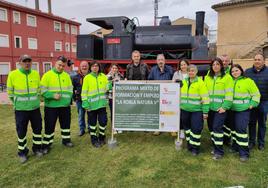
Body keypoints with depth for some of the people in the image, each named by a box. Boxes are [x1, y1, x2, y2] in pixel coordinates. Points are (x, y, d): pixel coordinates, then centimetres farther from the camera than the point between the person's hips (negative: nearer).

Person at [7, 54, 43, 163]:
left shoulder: (36, 74, -1)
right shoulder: (13, 75, -9)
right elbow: (10, 92, 2)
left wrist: (35, 100, 12)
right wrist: (17, 103, 8)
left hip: (35, 108, 3)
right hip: (20, 109, -2)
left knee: (37, 128, 11)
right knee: (21, 131, 6)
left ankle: (37, 148, 30)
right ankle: (22, 152, 23)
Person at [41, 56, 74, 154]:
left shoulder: (66, 75, 8)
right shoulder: (47, 75, -5)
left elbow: (70, 89, 11)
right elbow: (43, 90, -9)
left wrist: (68, 98, -5)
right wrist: (52, 95, -21)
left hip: (65, 105, 4)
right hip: (51, 106, -4)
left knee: (66, 123, 16)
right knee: (49, 125, 3)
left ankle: (66, 140, 34)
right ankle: (47, 144, 17)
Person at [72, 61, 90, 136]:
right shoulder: (76, 77, 5)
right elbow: (72, 88, 8)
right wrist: (74, 97, 0)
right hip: (80, 99, 1)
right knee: (81, 115, 8)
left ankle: (90, 128, 22)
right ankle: (82, 129, 20)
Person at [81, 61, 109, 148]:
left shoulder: (103, 76, 7)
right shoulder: (87, 78, -2)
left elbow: (106, 88, 9)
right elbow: (84, 92, -4)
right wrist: (85, 104, -10)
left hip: (101, 104, 3)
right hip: (91, 104, -2)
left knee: (103, 121, 6)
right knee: (92, 123, 8)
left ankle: (101, 137, 28)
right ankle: (94, 139, 24)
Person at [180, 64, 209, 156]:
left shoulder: (200, 83, -9)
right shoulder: (184, 82, 7)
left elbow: (205, 98, -11)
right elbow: (180, 95, 17)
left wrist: (205, 112, -13)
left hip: (196, 110, -5)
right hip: (185, 110, 5)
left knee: (196, 128, -2)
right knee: (187, 127, 15)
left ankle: (195, 147, 13)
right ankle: (189, 144, 32)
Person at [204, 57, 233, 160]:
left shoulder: (227, 77, -3)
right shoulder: (207, 77, 11)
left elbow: (229, 93, -7)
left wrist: (225, 107, -14)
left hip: (220, 107, -5)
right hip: (210, 107, 5)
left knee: (217, 127, -8)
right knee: (211, 127, 10)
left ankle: (219, 151, 4)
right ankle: (215, 146, 28)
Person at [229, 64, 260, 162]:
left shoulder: (248, 81, -5)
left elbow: (256, 94, -3)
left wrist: (252, 105, -11)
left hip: (243, 110, -5)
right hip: (233, 109, 5)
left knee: (241, 129, -11)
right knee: (234, 128, 14)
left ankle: (244, 153, -2)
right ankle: (235, 146, 31)